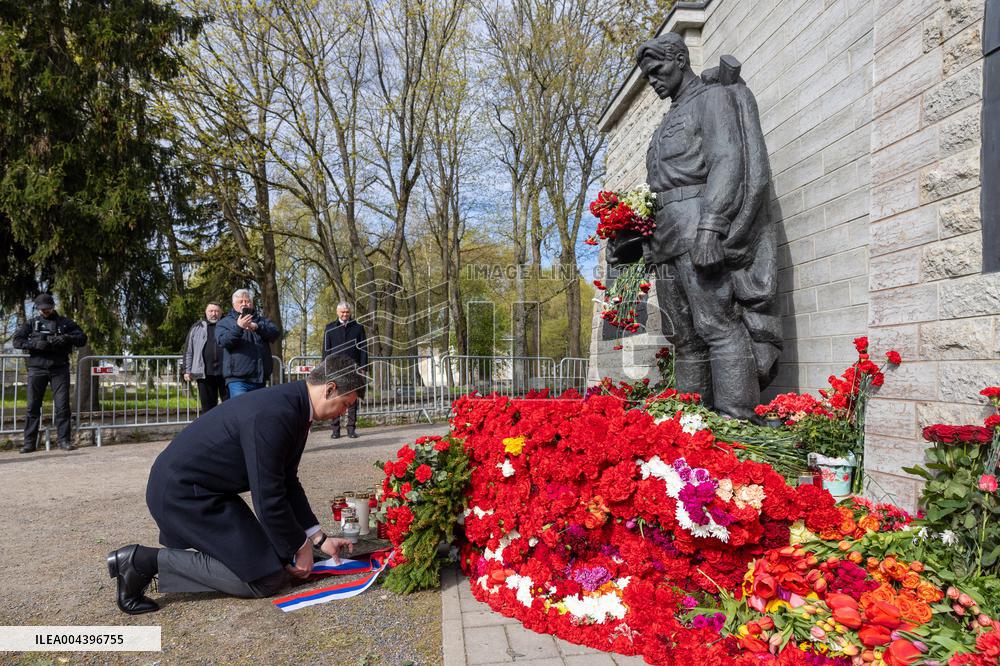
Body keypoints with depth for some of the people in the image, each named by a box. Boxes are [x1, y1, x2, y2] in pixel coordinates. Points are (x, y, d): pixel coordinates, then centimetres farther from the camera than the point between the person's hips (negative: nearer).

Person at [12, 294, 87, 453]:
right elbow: (17, 341, 4)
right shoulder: (32, 323, 11)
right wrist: (35, 344, -13)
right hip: (37, 369, 1)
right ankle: (29, 442, 7)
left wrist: (67, 339, -13)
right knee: (33, 406, 1)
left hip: (60, 369, 0)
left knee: (62, 406, -3)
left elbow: (82, 338, 6)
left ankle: (64, 440, 1)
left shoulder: (65, 322, 11)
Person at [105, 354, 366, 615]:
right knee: (266, 577, -10)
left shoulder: (295, 407, 3)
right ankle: (149, 561, -7)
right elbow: (268, 498, -24)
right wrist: (300, 547, -9)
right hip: (181, 491, -10)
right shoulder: (271, 415, -28)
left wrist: (320, 538, 11)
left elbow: (287, 483, 12)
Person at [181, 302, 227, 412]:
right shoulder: (197, 328, 14)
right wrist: (187, 370, 6)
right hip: (204, 373, 1)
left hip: (225, 373, -1)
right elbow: (188, 351, 14)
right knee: (207, 407, 6)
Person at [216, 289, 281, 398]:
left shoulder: (261, 320, 18)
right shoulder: (224, 322, 9)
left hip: (260, 378, 4)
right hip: (237, 378, -4)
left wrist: (257, 327, -19)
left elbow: (276, 333, -1)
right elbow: (224, 341, -9)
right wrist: (238, 327, -27)